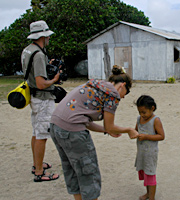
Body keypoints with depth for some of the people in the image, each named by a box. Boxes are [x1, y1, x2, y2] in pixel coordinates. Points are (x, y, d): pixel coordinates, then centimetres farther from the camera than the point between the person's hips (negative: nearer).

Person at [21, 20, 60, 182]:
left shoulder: (26, 51, 10)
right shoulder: (38, 55, -22)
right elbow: (41, 84, -27)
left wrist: (48, 66, 11)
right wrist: (54, 79, -9)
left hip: (35, 97, 10)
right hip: (43, 99, -10)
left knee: (36, 133, 19)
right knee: (42, 135, -4)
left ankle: (37, 164, 33)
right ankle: (39, 173, 5)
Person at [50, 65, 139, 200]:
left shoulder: (95, 86, 22)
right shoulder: (113, 93, -3)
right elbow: (110, 127, 1)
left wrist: (108, 131, 30)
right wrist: (129, 130, 18)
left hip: (56, 126, 9)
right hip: (72, 131, -9)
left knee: (73, 173, 23)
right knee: (89, 175, 9)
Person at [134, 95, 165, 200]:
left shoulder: (156, 120, -17)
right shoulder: (139, 119, 2)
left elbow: (161, 136, -18)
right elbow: (136, 130, 16)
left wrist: (146, 136, -25)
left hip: (150, 152, -7)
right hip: (141, 151, 7)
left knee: (150, 174, 1)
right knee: (143, 172, 18)